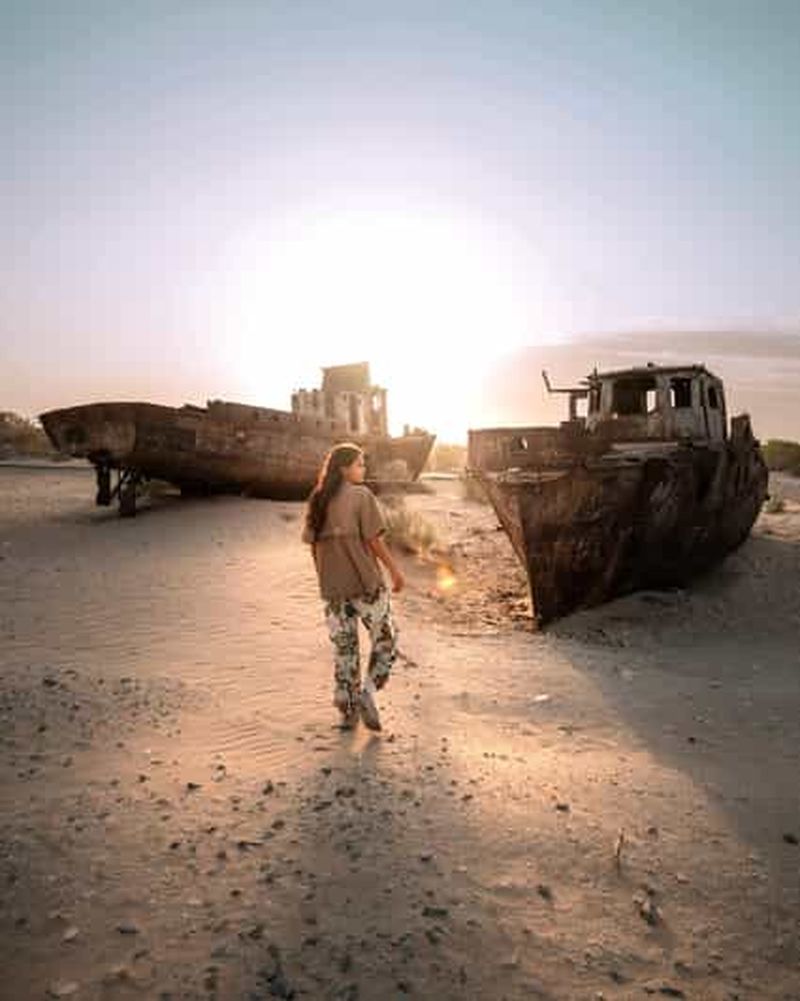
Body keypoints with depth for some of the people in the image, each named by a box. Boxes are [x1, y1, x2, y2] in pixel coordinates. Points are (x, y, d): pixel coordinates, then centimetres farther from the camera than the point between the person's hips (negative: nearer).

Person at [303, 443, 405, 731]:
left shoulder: (318, 500, 7)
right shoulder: (361, 495, -9)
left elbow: (313, 544, 9)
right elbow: (373, 540, -13)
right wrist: (395, 570, -2)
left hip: (332, 588, 5)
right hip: (365, 582, -5)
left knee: (343, 647, 15)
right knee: (385, 641, 12)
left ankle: (347, 710, 20)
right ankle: (367, 692, 1)